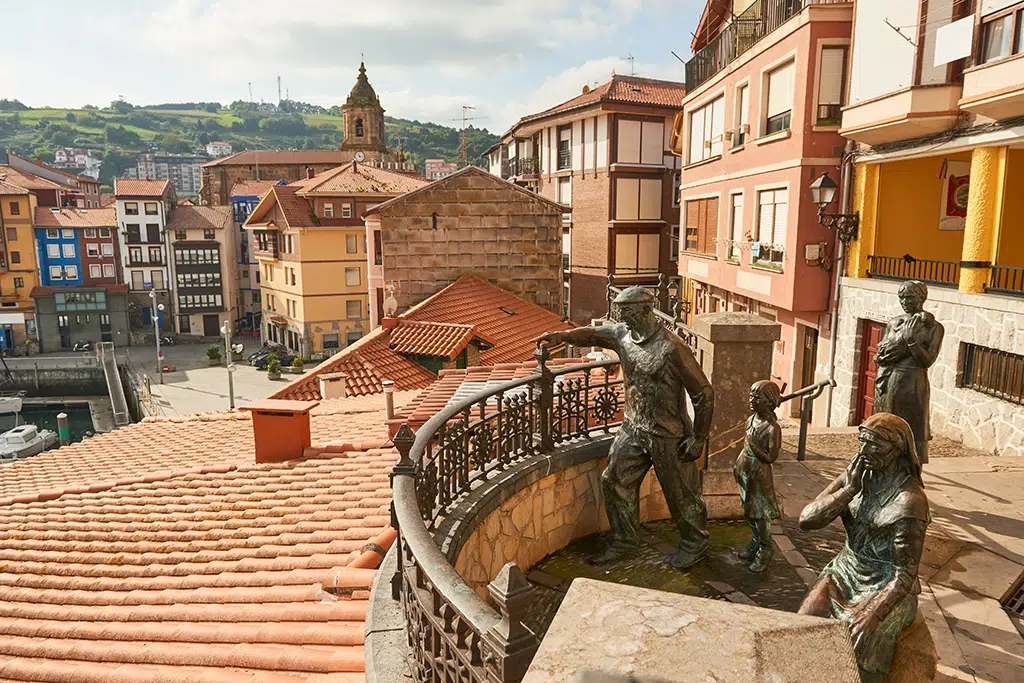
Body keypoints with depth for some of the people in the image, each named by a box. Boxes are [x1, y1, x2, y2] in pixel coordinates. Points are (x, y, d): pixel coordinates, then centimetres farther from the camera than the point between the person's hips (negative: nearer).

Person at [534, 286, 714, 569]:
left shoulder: (671, 347, -24)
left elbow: (703, 393, -18)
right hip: (633, 429, 7)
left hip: (668, 435, -7)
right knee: (615, 480, 10)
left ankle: (695, 544, 33)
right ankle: (626, 538, 29)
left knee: (680, 492, 9)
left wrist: (698, 439, -15)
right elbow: (592, 334, 16)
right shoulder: (622, 335, -3)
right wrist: (562, 336, -2)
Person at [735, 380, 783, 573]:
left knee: (760, 513, 1)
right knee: (749, 511, 17)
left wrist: (753, 446, -26)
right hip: (746, 472, 8)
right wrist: (738, 464, 15)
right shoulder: (751, 420, 2)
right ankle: (756, 542, 32)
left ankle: (765, 549, 16)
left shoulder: (773, 428, -20)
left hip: (759, 475, -7)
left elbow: (771, 457, -19)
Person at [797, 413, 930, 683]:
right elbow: (806, 520, -6)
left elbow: (905, 575, -17)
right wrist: (849, 490, -15)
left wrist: (872, 615, -27)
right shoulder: (854, 476, 0)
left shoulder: (909, 500, -17)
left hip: (885, 589, -5)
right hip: (845, 573, 5)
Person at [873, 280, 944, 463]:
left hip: (912, 386, -5)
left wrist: (911, 339, -19)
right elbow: (880, 355, 7)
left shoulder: (933, 327, -2)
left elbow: (928, 360, -11)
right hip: (887, 385, 5)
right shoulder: (894, 322, 11)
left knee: (912, 436, -1)